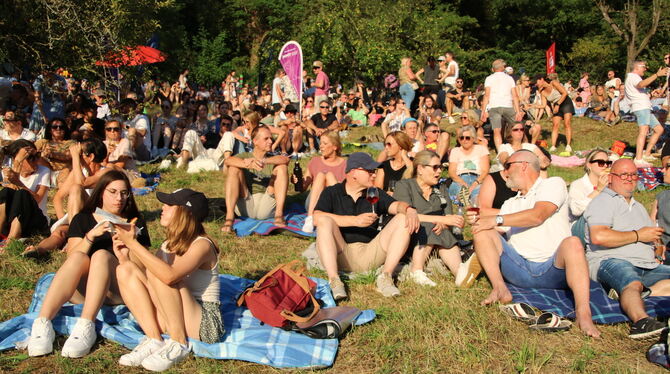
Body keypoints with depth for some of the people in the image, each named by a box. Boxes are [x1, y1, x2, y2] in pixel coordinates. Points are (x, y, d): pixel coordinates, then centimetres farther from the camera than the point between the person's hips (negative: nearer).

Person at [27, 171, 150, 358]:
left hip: (119, 289, -1)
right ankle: (42, 324, -42)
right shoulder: (83, 219, 18)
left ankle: (86, 327, -47)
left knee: (102, 255, -30)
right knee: (79, 258, -29)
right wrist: (91, 235, -13)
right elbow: (72, 255, 3)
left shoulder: (135, 222, 17)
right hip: (82, 290, 1)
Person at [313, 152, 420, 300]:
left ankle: (385, 277, -17)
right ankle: (334, 280, -32)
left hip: (369, 254, 3)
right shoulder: (331, 193, 7)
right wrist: (355, 220, -18)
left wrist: (410, 210, -25)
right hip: (340, 254, -2)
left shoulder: (376, 194, 18)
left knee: (403, 219, -11)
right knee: (325, 221, -27)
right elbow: (317, 218, -11)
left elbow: (396, 205, 0)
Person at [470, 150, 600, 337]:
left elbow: (538, 216, -11)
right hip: (519, 270, 5)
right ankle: (500, 289, -25)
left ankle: (583, 314, -41)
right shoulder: (510, 204, 27)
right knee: (483, 232, -11)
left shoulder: (553, 184, 8)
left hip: (553, 270, -4)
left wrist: (497, 219, -15)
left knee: (572, 243, -35)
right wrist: (480, 221, -3)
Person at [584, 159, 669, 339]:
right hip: (609, 261, -8)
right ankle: (641, 321, -63)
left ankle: (638, 294, -29)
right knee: (633, 283, -38)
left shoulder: (639, 207, 31)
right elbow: (598, 237, -15)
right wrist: (638, 235, -6)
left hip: (647, 267, 8)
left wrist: (653, 236, 10)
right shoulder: (603, 201, 2)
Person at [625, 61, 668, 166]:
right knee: (643, 131, -24)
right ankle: (638, 160, -36)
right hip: (641, 107, -11)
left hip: (646, 109, 11)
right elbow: (641, 84, -28)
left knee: (659, 129, 14)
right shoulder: (633, 76, -4)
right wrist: (657, 74, -31)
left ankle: (647, 154, 13)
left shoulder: (634, 77, 30)